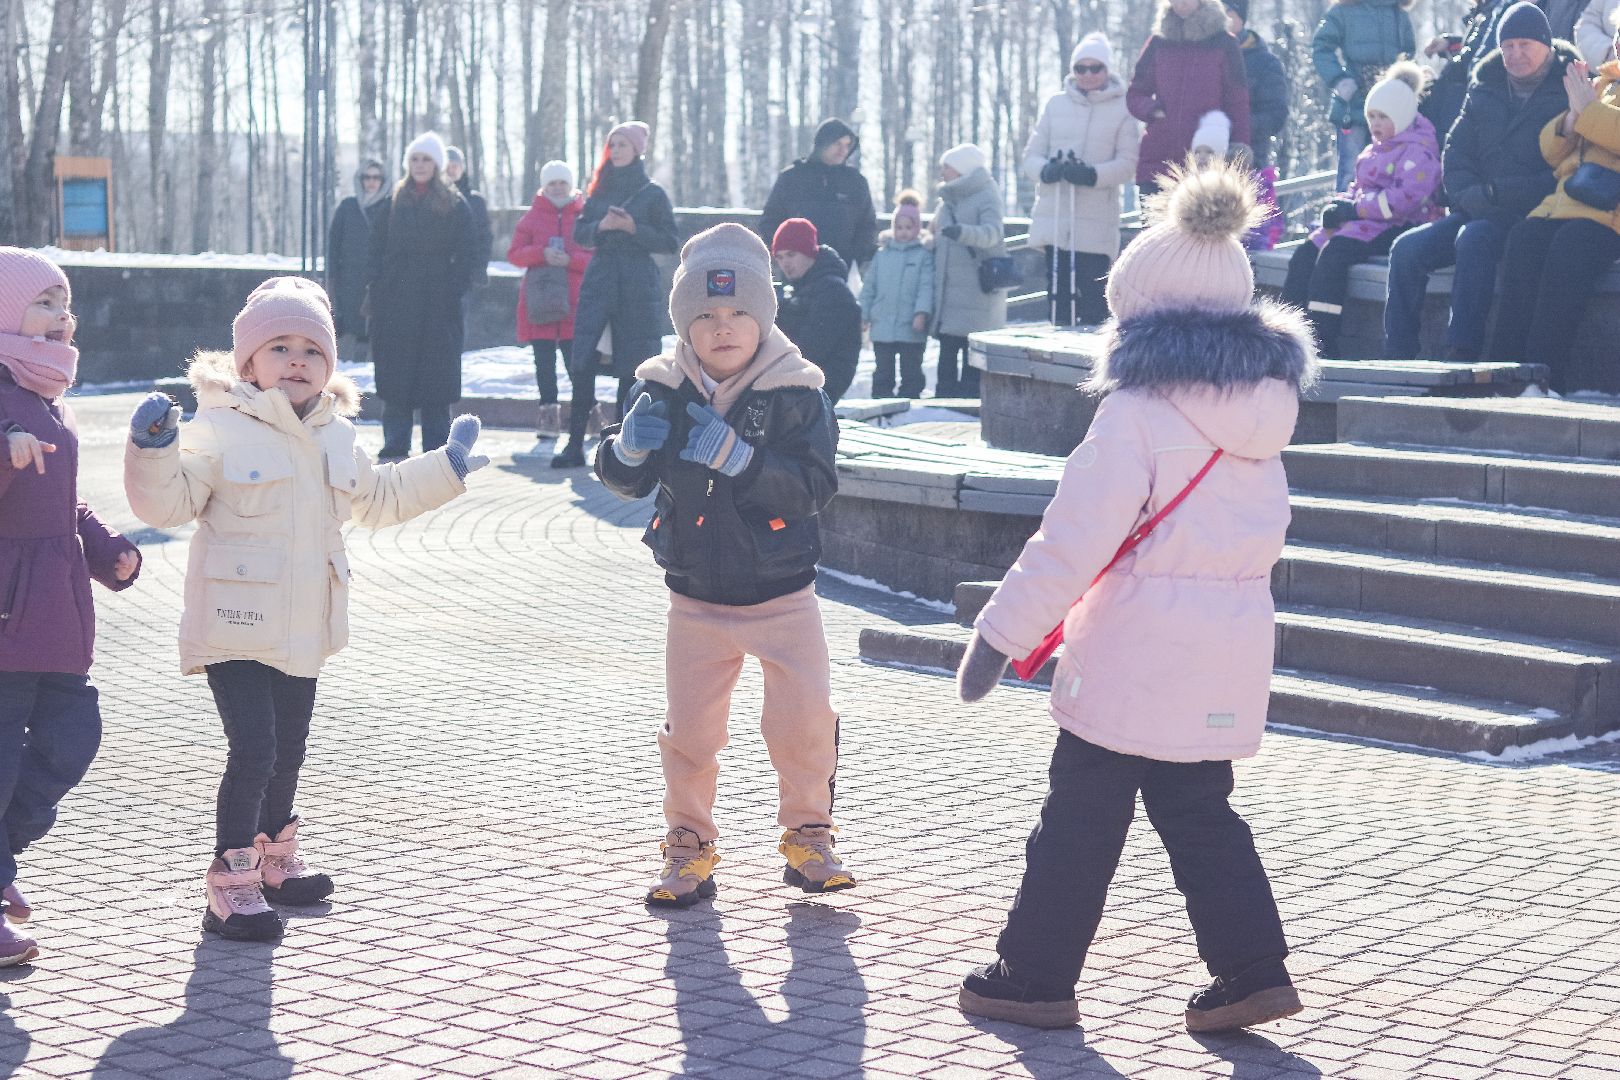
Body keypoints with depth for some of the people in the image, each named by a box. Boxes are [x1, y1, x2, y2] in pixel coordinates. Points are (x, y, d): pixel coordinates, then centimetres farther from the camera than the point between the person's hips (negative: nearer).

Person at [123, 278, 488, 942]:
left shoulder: (336, 439, 11)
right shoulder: (220, 431, -11)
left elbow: (380, 499, 26)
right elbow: (166, 503, -16)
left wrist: (446, 467, 24)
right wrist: (153, 450, -33)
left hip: (302, 632, 7)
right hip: (236, 631, -7)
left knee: (288, 752, 19)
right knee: (252, 752, -13)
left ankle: (274, 860, 37)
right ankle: (232, 881, -4)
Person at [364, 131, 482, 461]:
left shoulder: (455, 205, 4)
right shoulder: (391, 204, 10)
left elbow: (469, 254, 1)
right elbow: (376, 252, 9)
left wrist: (452, 291, -9)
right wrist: (378, 295, -2)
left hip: (438, 306, -2)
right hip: (396, 304, 2)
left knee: (437, 377, -1)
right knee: (395, 375, 0)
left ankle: (435, 448, 4)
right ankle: (394, 447, 4)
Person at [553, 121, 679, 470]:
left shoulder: (652, 194, 2)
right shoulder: (600, 190, 13)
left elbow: (670, 243, -2)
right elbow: (579, 233, 11)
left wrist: (633, 228, -14)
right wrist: (601, 226, -8)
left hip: (636, 287, -3)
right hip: (598, 281, 3)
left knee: (630, 368, -1)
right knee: (581, 363, -7)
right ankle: (575, 444, -5)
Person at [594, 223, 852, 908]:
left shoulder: (796, 392, -11)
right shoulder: (662, 389, -6)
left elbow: (815, 486, -20)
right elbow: (623, 480, -1)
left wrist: (738, 459, -33)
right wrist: (630, 448, -25)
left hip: (782, 594, -1)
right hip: (697, 599, 2)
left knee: (806, 719, -2)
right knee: (690, 730, 6)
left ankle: (807, 834, 21)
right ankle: (689, 845, 24)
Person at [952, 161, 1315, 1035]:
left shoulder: (1138, 413, -15)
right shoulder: (1261, 413, 8)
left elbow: (1073, 541, -18)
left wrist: (1001, 632, -13)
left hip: (1139, 649, -7)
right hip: (1234, 650, 7)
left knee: (1082, 815, 5)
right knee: (1198, 808, 17)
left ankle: (1034, 977, 14)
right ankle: (1252, 969, 12)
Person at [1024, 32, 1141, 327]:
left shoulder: (1122, 109, 3)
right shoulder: (1055, 104, 11)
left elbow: (1128, 164, -4)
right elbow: (1032, 154, 10)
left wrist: (1093, 174, -22)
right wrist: (1045, 170, -14)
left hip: (1096, 224, -3)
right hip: (1054, 218, 3)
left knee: (1094, 302, -7)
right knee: (1058, 293, 4)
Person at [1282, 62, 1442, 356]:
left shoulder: (1417, 150, -9)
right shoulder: (1378, 147, 23)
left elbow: (1407, 197, -22)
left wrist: (1354, 209, -18)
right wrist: (1340, 205, 5)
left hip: (1396, 226, -10)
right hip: (1365, 223, 10)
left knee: (1334, 252, -30)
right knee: (1305, 253, -10)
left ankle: (1321, 343, -33)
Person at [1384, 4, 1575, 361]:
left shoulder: (1569, 93, -3)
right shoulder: (1485, 90, 15)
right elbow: (1454, 155, 16)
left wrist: (1497, 192, -17)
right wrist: (1468, 196, -5)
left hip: (1534, 217, -6)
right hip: (1476, 213, 6)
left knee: (1474, 238, -36)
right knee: (1408, 248, -17)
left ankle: (1461, 354, -39)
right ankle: (1398, 360, -18)